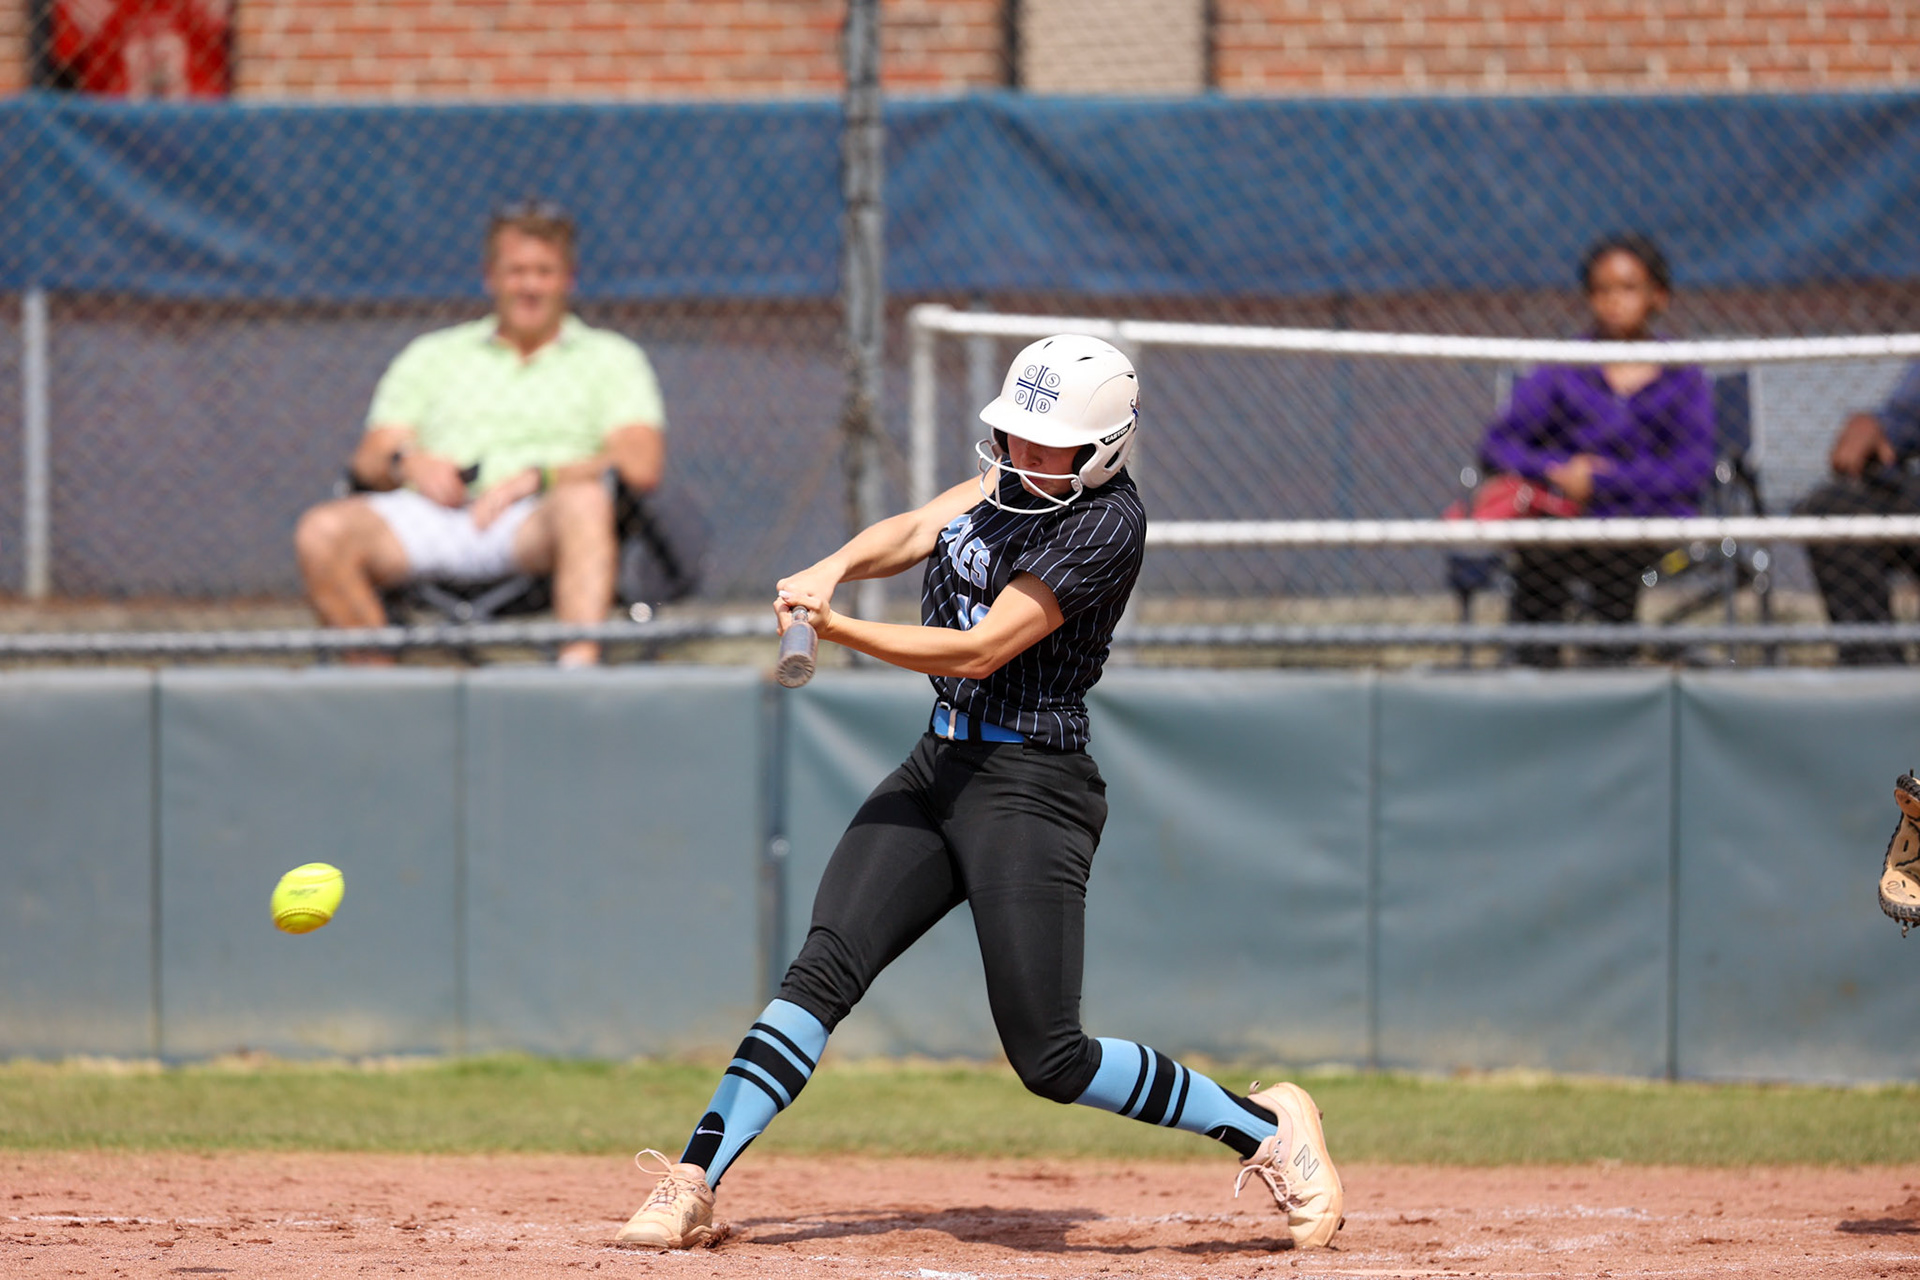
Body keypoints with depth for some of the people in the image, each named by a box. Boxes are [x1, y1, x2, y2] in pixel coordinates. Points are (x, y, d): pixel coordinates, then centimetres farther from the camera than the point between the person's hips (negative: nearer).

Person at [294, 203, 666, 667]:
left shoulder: (609, 357, 20)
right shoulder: (432, 355, 28)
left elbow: (641, 466, 3)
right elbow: (369, 461, 17)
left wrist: (539, 476, -11)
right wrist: (406, 462, -8)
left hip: (535, 524, -2)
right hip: (431, 517, 2)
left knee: (584, 502, -39)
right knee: (322, 532, -28)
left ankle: (578, 670, -55)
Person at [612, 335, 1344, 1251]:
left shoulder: (1107, 522, -18)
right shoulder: (1025, 474, 8)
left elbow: (981, 650, -21)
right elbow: (916, 530, -1)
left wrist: (836, 629, -25)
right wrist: (834, 568, -22)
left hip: (1030, 790, -8)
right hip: (940, 765, 8)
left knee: (1049, 1059, -9)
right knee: (823, 969, -8)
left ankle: (1267, 1125, 9)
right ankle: (692, 1187, -15)